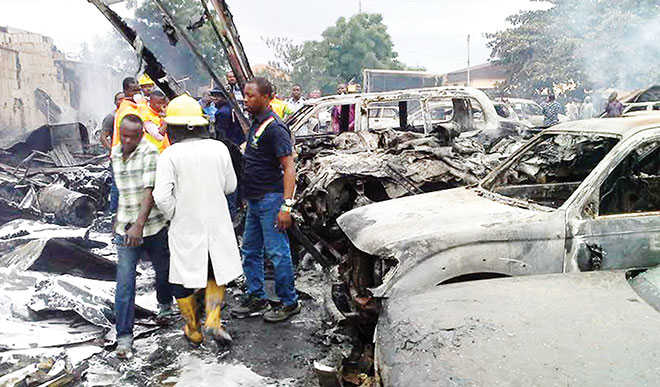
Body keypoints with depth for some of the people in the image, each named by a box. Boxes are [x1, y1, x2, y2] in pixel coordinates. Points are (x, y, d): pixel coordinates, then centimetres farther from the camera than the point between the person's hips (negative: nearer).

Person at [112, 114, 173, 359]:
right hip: (125, 228, 4)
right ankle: (124, 337, 3)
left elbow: (150, 191, -24)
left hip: (153, 225, -3)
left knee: (163, 269, 16)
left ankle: (165, 304, 47)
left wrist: (139, 224, -34)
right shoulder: (115, 153, 7)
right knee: (124, 281, -4)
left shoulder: (150, 152, -14)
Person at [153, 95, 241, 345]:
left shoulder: (170, 155, -14)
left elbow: (162, 196, -19)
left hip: (185, 228, -2)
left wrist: (173, 216, -1)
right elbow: (230, 186, 4)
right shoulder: (219, 148, -5)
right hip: (217, 224, 3)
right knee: (216, 273, 22)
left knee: (183, 280, 16)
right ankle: (213, 321, 9)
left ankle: (193, 330, 28)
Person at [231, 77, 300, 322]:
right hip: (254, 201, 10)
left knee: (277, 252, -1)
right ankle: (256, 298, 29)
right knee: (250, 251, 16)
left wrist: (286, 206, -27)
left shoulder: (274, 127, -16)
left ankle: (289, 302, 13)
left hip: (271, 199, -10)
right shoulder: (256, 123, 13)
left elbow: (289, 168, -21)